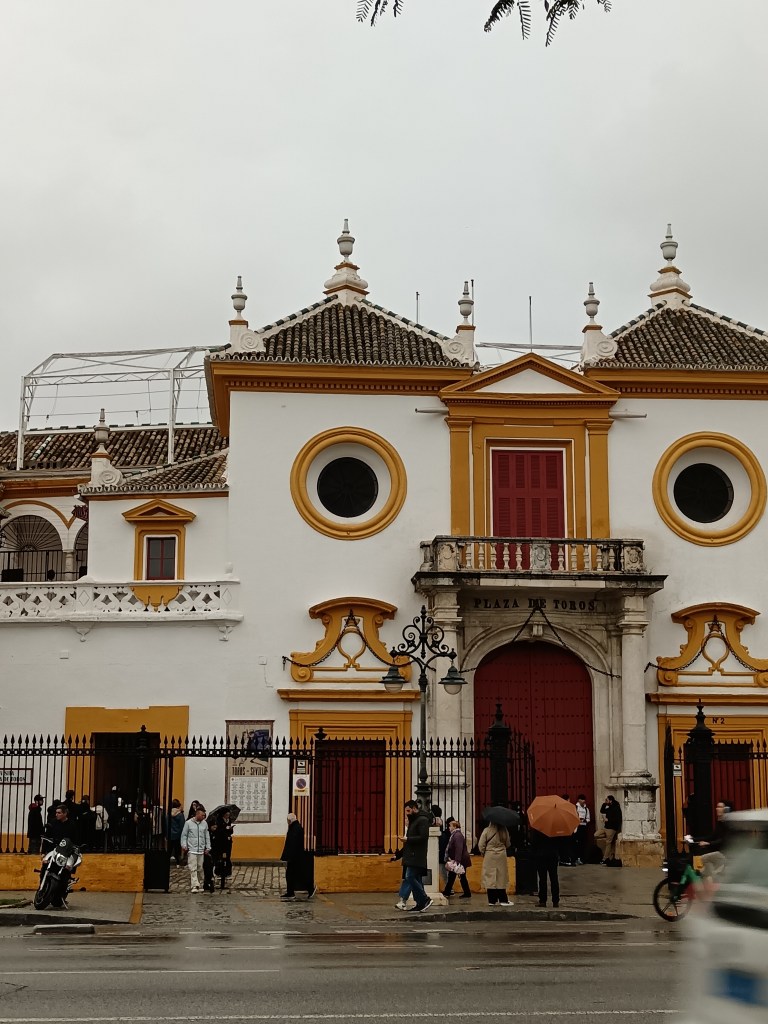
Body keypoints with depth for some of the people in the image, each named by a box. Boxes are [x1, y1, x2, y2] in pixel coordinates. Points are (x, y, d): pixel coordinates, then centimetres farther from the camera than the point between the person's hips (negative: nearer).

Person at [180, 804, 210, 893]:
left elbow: (207, 836, 14)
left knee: (199, 869, 7)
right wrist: (184, 845, -6)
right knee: (193, 869, -10)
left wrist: (208, 847, 9)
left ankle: (196, 884, 17)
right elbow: (184, 835, 4)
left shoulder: (204, 823, 9)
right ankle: (194, 886, -15)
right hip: (191, 850, -4)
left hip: (201, 850, 4)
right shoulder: (188, 823, -1)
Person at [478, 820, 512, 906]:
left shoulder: (487, 830, -11)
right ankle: (503, 900, 7)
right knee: (501, 878, 8)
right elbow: (508, 844, 9)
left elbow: (481, 845, -8)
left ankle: (492, 901, 2)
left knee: (490, 878, 3)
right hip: (501, 857, 2)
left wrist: (483, 853, 8)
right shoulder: (504, 831, -2)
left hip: (489, 857, -2)